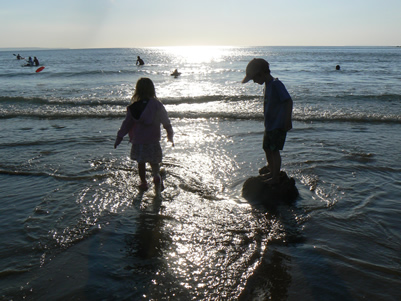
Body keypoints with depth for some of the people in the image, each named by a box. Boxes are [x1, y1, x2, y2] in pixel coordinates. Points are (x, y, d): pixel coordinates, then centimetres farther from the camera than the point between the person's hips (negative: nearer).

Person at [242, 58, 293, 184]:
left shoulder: (276, 84, -18)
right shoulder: (268, 84, 11)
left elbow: (289, 101, -23)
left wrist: (287, 121, -24)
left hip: (278, 125, -10)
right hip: (270, 125, 10)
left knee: (274, 150, -3)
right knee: (267, 149, 17)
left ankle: (275, 178, 8)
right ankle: (272, 173, 32)